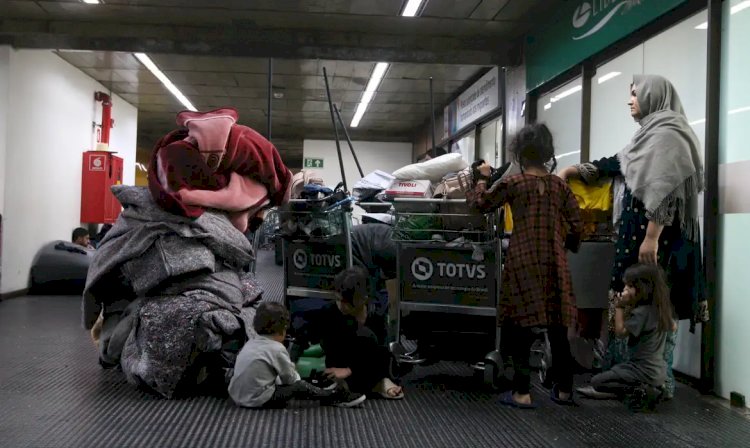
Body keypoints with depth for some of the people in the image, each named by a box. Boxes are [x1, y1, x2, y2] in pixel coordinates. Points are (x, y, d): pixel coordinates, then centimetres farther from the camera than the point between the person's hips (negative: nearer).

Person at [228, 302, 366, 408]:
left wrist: (288, 369, 16)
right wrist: (295, 375, 16)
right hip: (258, 401, -8)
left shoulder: (250, 343, 7)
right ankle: (334, 397, 12)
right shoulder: (277, 349, -15)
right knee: (300, 386, -2)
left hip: (237, 395, 9)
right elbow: (291, 379, -5)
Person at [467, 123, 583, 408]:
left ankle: (522, 393, 3)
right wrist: (569, 246, 26)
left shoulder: (512, 183, -3)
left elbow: (480, 203, 6)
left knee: (522, 325, 1)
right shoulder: (559, 185, 6)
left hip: (523, 261, -3)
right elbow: (576, 225, 7)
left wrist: (482, 178, 22)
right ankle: (563, 389, 20)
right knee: (557, 327, 10)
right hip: (554, 262, 4)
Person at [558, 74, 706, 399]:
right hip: (636, 232, 9)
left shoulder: (666, 133, -10)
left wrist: (651, 238, -23)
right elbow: (613, 166, 24)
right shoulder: (649, 134, 18)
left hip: (654, 234, -9)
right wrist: (570, 171, 20)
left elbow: (665, 191, -19)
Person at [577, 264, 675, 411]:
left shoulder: (641, 312, -23)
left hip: (645, 371, -9)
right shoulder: (660, 308, 2)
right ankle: (651, 388, 12)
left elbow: (620, 332, -16)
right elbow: (673, 327, 20)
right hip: (659, 370, 9)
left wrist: (620, 306, -14)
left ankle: (639, 391, -12)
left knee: (596, 382, -6)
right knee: (615, 370, 32)